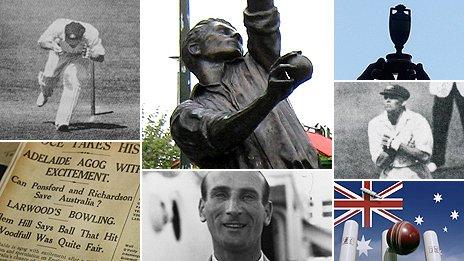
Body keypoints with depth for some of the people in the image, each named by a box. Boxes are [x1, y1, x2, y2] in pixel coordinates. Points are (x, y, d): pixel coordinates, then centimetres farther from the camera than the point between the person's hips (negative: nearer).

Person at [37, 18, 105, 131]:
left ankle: (62, 121, -23)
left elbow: (101, 58, -25)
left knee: (73, 82, -25)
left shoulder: (91, 34, -37)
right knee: (49, 79, 2)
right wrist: (52, 45, -43)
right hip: (59, 53, 2)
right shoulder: (58, 26, -36)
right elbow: (41, 42, -21)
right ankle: (46, 92, 44)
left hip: (80, 56, -2)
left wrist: (91, 54, -48)